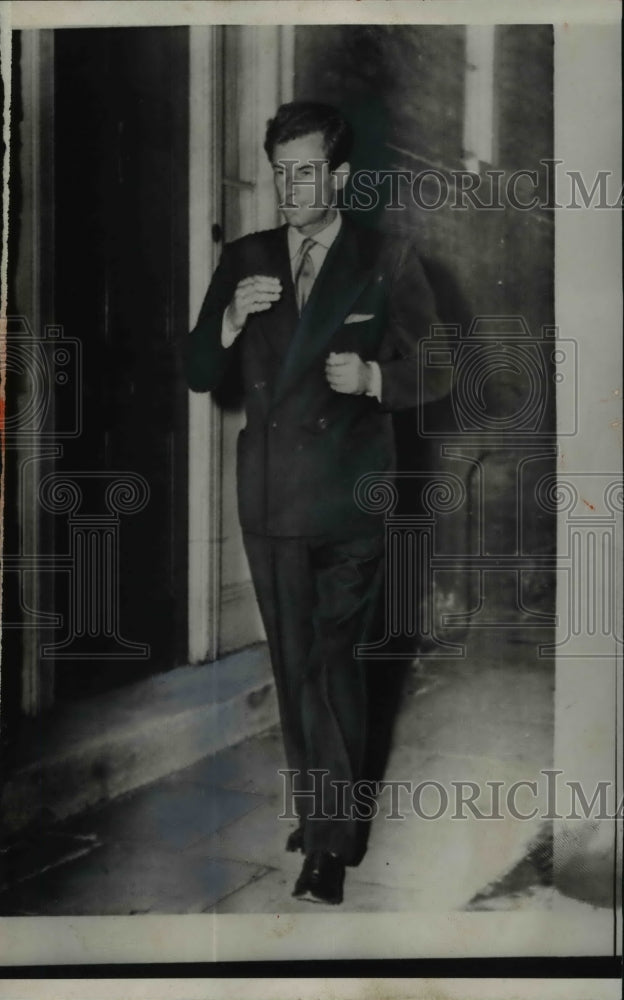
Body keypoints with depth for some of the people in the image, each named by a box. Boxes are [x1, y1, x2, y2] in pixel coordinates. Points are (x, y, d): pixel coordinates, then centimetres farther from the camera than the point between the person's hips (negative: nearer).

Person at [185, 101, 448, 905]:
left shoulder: (387, 261, -2)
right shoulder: (242, 260, 8)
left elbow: (439, 371, 1)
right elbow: (198, 377, 7)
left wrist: (374, 377, -17)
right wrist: (231, 321, -11)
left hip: (349, 499, -4)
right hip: (269, 498, 4)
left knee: (331, 667, -4)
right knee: (294, 670, 13)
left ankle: (331, 840, 10)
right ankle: (316, 810, 30)